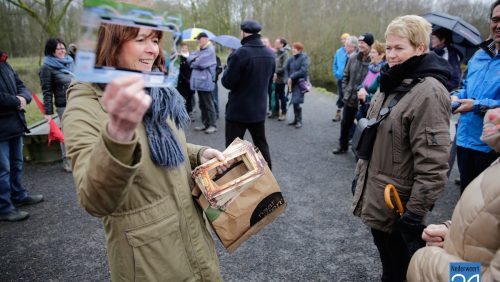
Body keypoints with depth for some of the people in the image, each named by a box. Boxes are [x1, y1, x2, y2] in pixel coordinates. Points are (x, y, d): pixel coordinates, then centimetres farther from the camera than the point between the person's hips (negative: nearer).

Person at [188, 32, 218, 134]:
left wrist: (193, 62, 2)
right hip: (199, 80, 9)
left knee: (208, 104, -4)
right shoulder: (199, 51, 19)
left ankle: (212, 125, 2)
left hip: (206, 81, -9)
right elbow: (189, 58, 10)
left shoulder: (210, 50, -9)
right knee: (202, 104, 12)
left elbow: (200, 63, -17)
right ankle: (205, 124, 20)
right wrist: (195, 58, -9)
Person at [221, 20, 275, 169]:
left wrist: (228, 69, 3)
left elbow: (227, 82, -14)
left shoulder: (239, 53, -19)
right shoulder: (270, 54, 3)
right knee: (261, 145, 19)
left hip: (238, 110, -6)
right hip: (259, 109, 6)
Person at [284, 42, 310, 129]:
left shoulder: (304, 58, -8)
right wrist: (287, 79, -7)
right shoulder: (291, 59, 7)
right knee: (294, 102, 10)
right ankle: (296, 120, 22)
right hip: (292, 83, 6)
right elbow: (286, 69, 9)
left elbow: (303, 71, -18)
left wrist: (291, 77, -16)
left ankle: (299, 121, 1)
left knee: (296, 102, -12)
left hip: (300, 83, -5)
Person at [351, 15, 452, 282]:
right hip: (374, 195, 8)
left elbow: (432, 167, -24)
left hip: (397, 204, -8)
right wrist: (359, 176, 18)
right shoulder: (392, 83, 8)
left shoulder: (428, 92, -21)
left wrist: (414, 215, -22)